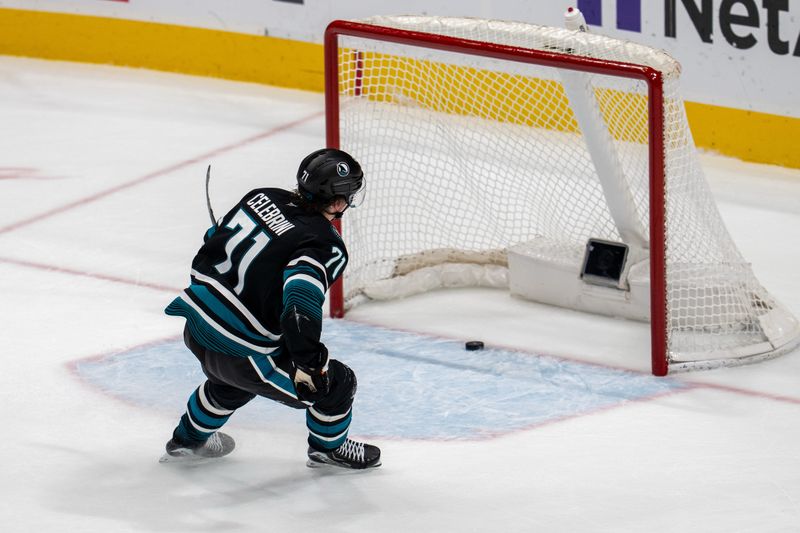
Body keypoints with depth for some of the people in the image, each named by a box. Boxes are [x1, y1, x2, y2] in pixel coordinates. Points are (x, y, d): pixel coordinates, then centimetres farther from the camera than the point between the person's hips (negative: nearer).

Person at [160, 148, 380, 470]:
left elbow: (214, 243, 14)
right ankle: (328, 448, 35)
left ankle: (189, 438, 57)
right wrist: (310, 364, -26)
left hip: (196, 327, 8)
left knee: (233, 378, 40)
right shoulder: (326, 246, -19)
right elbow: (300, 308, -33)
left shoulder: (264, 198, 2)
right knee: (336, 382, 9)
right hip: (238, 353, -7)